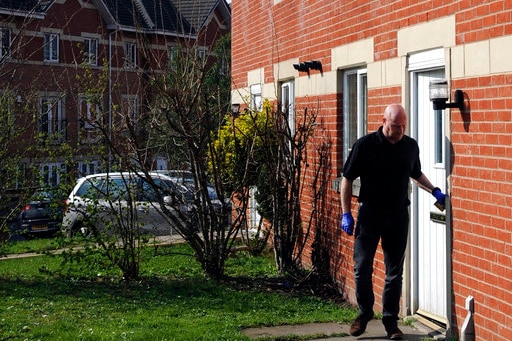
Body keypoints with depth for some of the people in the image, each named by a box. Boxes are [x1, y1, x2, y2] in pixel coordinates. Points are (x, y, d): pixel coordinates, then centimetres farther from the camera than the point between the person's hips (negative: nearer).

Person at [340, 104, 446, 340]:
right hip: (369, 214, -2)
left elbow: (416, 174, 21)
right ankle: (365, 312, 22)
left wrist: (434, 191, 6)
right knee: (362, 267, 0)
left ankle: (390, 320, 18)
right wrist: (346, 214, -7)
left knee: (395, 271, 7)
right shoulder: (365, 145, -8)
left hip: (398, 215, 3)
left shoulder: (411, 146, 2)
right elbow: (347, 179, -4)